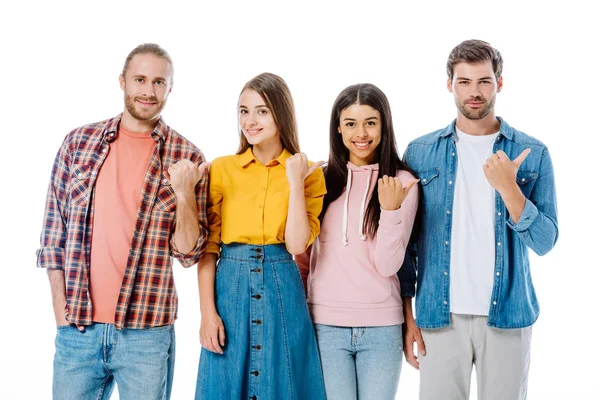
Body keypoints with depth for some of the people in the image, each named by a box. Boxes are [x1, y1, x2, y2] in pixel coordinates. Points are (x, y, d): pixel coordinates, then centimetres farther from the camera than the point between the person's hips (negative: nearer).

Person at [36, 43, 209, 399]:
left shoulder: (187, 158, -1)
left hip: (147, 333, -1)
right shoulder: (79, 142, 4)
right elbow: (55, 230, 7)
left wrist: (184, 194, -17)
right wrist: (62, 310, 2)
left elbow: (189, 253, -2)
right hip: (77, 329, 1)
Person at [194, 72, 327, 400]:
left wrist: (295, 182, -12)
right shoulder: (222, 169, 2)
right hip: (230, 285, 1)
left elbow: (297, 244, -10)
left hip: (281, 289, 0)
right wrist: (208, 312, -6)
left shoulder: (308, 172, 1)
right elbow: (208, 247, 0)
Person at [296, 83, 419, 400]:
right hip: (326, 324, 1)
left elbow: (388, 266, -9)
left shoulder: (401, 182, -3)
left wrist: (390, 209, -20)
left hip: (381, 326, -1)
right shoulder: (322, 179, 3)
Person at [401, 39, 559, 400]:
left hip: (508, 315, 0)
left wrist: (508, 187, -18)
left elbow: (544, 242, -4)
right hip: (440, 315, 0)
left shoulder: (532, 154, 1)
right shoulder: (420, 153, 3)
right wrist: (407, 314, 2)